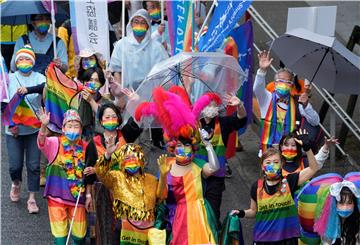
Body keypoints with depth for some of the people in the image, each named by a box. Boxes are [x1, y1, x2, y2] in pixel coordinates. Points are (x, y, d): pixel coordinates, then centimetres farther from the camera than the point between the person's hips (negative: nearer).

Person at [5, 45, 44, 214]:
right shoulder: (11, 78, 2)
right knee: (15, 165, 1)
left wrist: (28, 90, -38)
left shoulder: (38, 78, 0)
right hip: (14, 129, 0)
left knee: (34, 165, -1)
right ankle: (16, 184, 33)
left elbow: (45, 87, -23)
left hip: (34, 128, 0)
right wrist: (10, 123, -11)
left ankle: (32, 199, 8)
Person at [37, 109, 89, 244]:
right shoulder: (55, 144, -8)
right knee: (59, 233, 6)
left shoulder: (85, 147, 0)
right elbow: (42, 141, -31)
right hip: (57, 196, -2)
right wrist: (44, 126, -49)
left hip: (77, 196, 2)